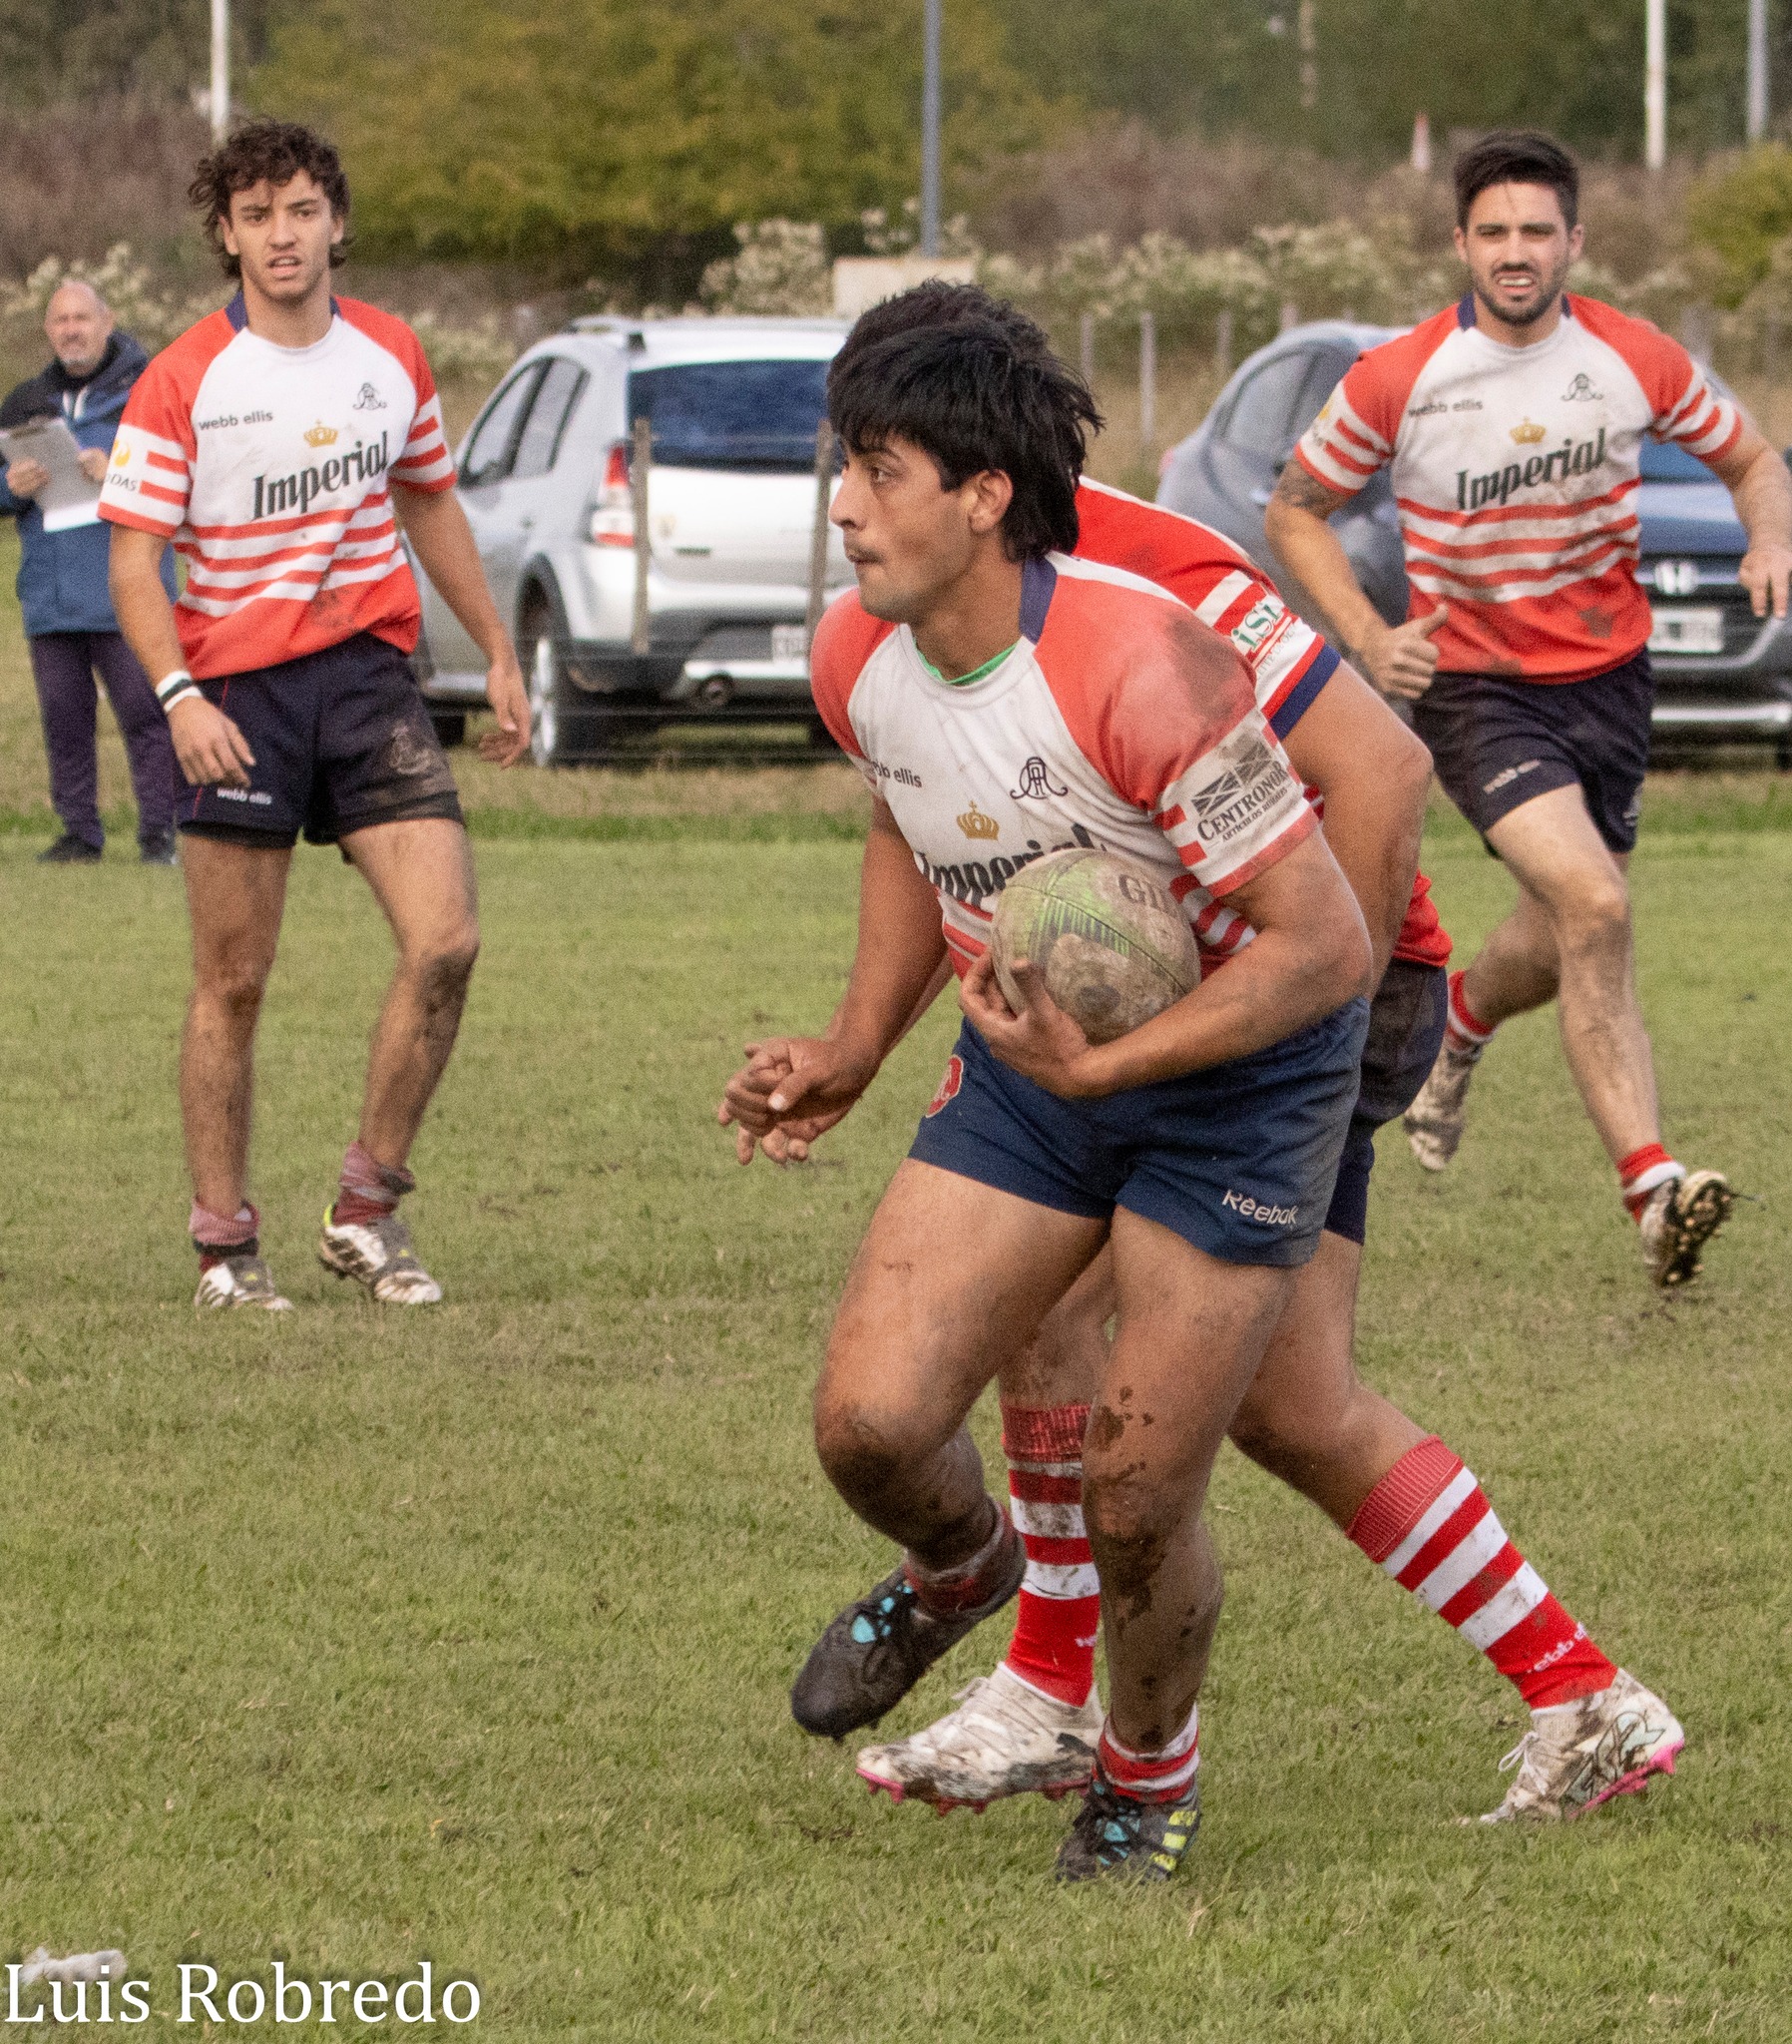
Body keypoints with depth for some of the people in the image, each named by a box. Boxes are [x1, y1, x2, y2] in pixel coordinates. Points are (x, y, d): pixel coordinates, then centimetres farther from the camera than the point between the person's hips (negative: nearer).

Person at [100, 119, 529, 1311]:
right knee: (234, 981, 1)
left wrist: (499, 655, 21)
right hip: (239, 694, -3)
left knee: (446, 943, -11)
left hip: (370, 675, 3)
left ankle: (368, 1209, 4)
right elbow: (134, 558, -7)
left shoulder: (392, 356, 6)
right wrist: (179, 694, -21)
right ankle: (227, 1242, 12)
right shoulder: (182, 385, -7)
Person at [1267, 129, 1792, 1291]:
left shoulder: (1637, 361, -5)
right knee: (1593, 907, -24)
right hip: (1474, 685, -4)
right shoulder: (1397, 381, -11)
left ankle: (1462, 1022, 51)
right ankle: (1651, 1184, -28)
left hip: (1608, 679, 4)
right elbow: (1296, 511, 2)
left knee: (1561, 947, 13)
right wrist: (1365, 638, -12)